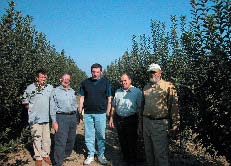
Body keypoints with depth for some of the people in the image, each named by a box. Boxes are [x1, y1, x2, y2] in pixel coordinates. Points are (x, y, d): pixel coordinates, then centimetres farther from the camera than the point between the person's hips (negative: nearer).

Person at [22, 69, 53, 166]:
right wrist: (32, 110, 1)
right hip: (35, 118, -2)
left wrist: (51, 110, 8)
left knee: (47, 138, 9)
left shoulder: (50, 88, 7)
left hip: (47, 117, 2)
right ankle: (38, 157, 18)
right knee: (37, 138, 4)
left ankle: (46, 155, 26)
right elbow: (25, 102, 6)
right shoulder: (30, 88, 0)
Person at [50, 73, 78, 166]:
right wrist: (54, 121, -10)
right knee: (61, 141, -9)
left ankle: (66, 155, 32)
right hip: (61, 117, -5)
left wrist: (75, 118, 13)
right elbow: (52, 107, -4)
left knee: (71, 140, 12)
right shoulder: (56, 91, -1)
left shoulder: (72, 91, 13)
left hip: (72, 117, 5)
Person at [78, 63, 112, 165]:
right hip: (88, 113, 2)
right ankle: (90, 155, 22)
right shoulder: (85, 83, 6)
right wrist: (79, 112, 4)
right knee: (89, 136, 8)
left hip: (101, 114, -2)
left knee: (101, 136, 7)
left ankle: (101, 155, 21)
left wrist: (108, 113, -3)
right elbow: (81, 98, 10)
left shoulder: (106, 82, 1)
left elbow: (109, 99, 2)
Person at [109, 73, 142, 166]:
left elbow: (139, 108, -5)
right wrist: (111, 118, 11)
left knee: (132, 142, 3)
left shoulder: (137, 91, -3)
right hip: (119, 119, 5)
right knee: (122, 142, 13)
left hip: (131, 120, -4)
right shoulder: (118, 92, 11)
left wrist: (139, 122, -9)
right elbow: (113, 106, 16)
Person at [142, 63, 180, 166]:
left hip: (160, 124, -6)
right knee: (148, 152, 16)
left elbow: (174, 106, -9)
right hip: (146, 122, 6)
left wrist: (175, 125, -12)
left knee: (161, 154, -1)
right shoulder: (146, 87, 13)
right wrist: (141, 123, 19)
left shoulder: (168, 86, -5)